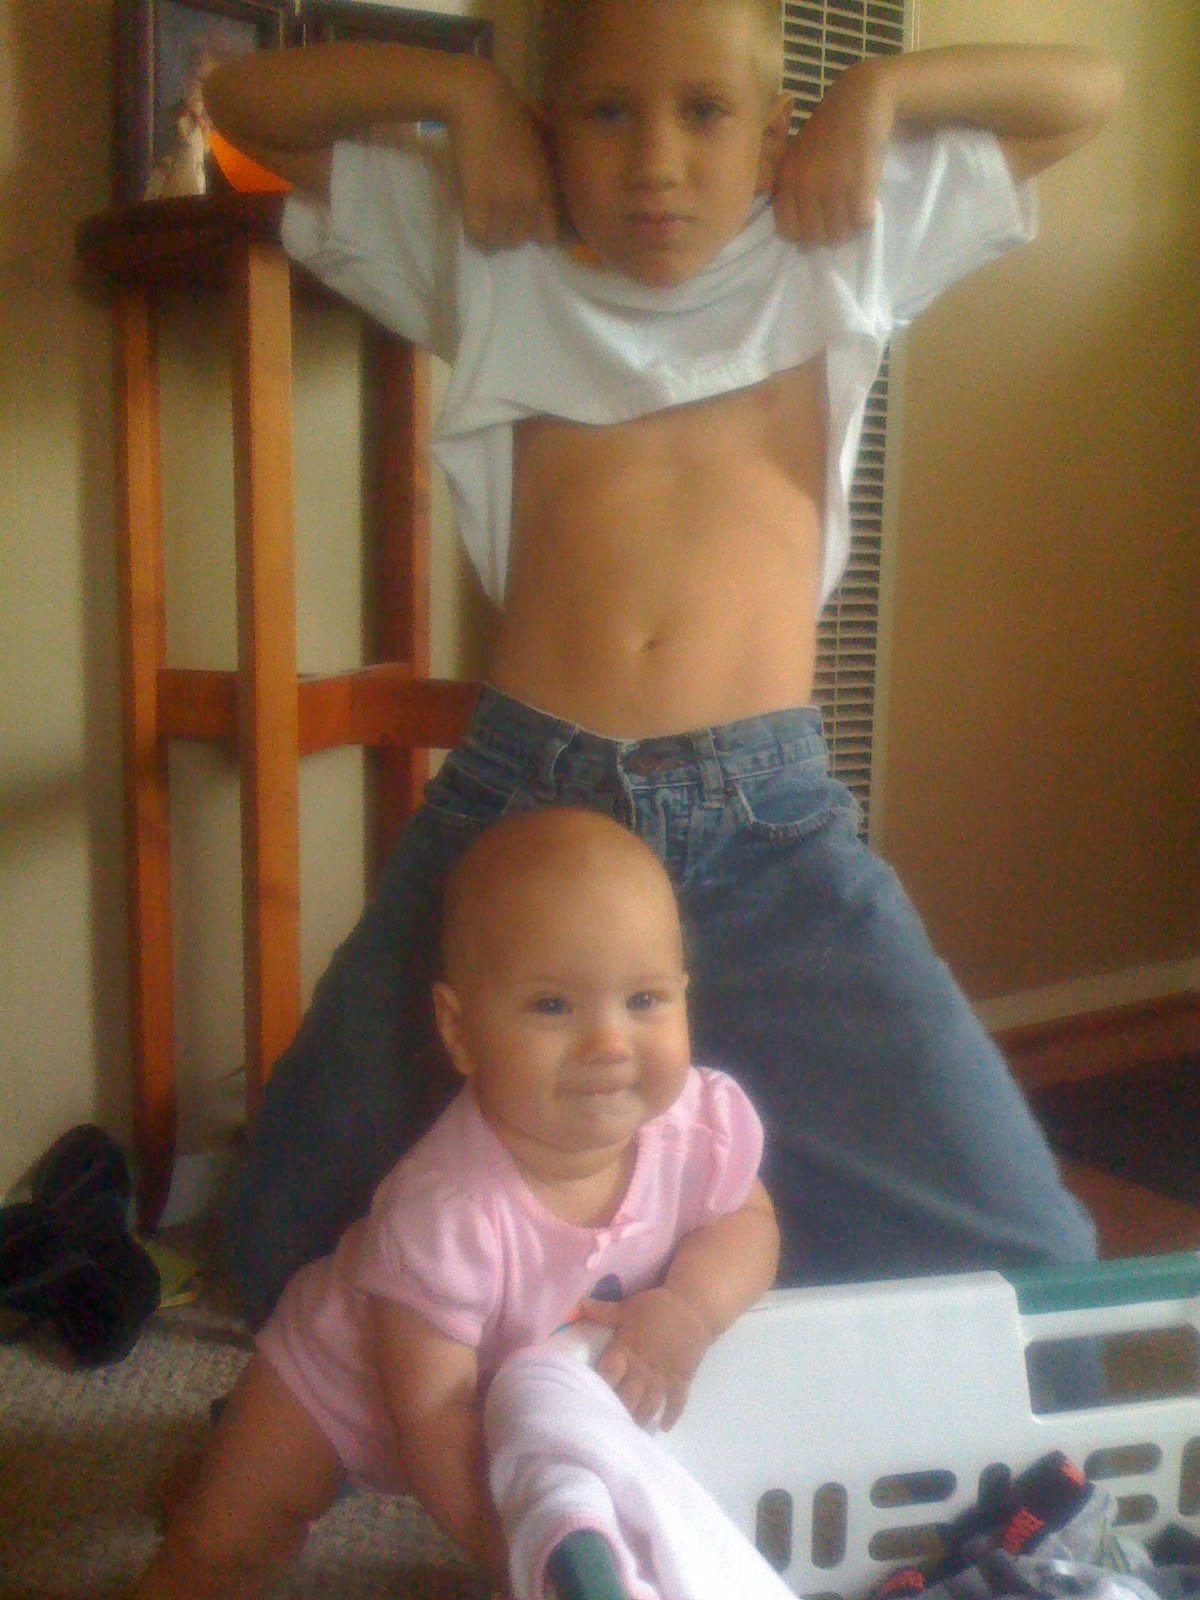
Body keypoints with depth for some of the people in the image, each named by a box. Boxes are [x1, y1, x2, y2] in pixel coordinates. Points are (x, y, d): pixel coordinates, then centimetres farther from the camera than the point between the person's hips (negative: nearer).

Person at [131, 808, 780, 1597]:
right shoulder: (447, 1212, -41)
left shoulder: (707, 1118, -30)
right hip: (352, 1375, -4)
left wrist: (688, 1310, -33)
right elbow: (430, 1413, -32)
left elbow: (747, 1222, -12)